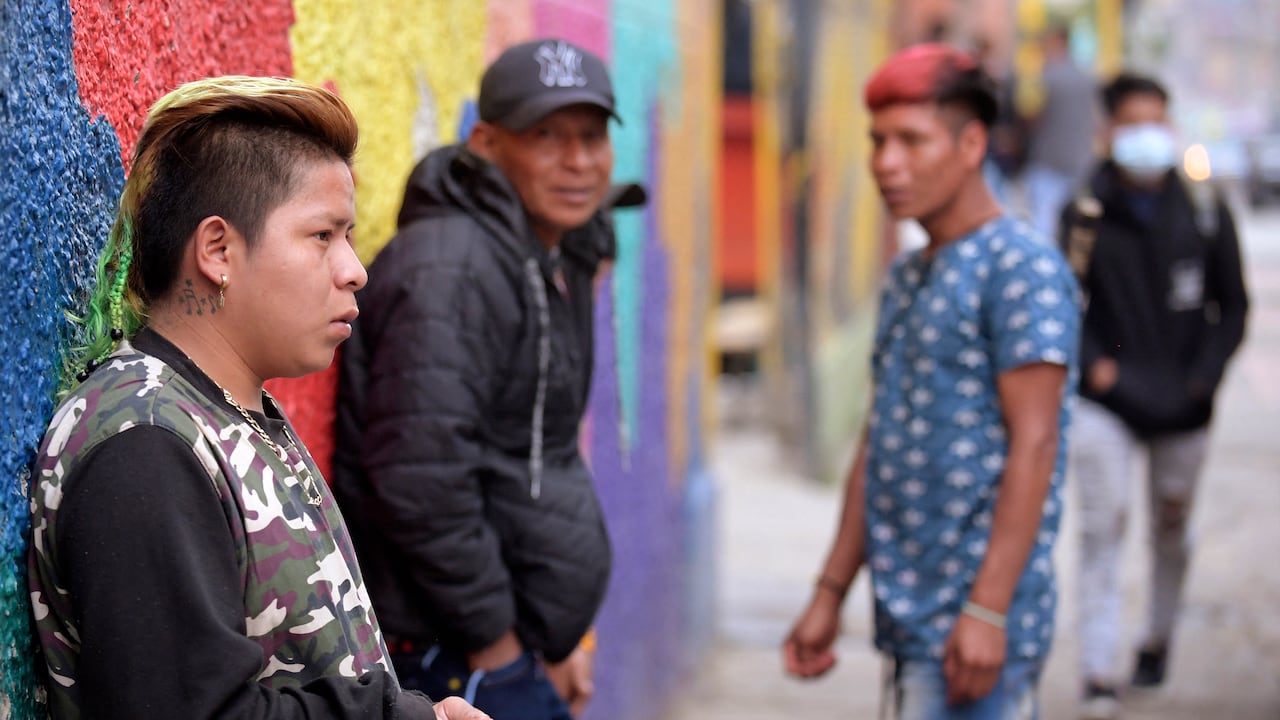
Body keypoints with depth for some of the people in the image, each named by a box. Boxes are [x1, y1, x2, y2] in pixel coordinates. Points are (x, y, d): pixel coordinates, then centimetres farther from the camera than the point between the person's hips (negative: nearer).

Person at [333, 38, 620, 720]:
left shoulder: (559, 266, 14)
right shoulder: (452, 272, -18)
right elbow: (420, 482, -25)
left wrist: (562, 639, 16)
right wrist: (498, 647, -18)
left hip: (514, 648, 10)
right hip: (452, 660, -10)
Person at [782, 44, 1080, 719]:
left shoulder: (1023, 269, -10)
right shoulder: (905, 278, 16)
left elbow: (1032, 447, -16)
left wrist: (987, 611, -20)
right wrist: (830, 593, 16)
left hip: (973, 621, -8)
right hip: (910, 614, 8)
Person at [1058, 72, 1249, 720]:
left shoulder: (1204, 211, 2)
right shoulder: (1085, 214, -2)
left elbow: (1233, 306, 8)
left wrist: (1204, 375, -4)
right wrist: (1093, 363, -11)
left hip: (1182, 406, 2)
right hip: (1107, 402, -2)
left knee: (1170, 531, 14)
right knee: (1101, 527, -11)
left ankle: (1157, 641, 37)